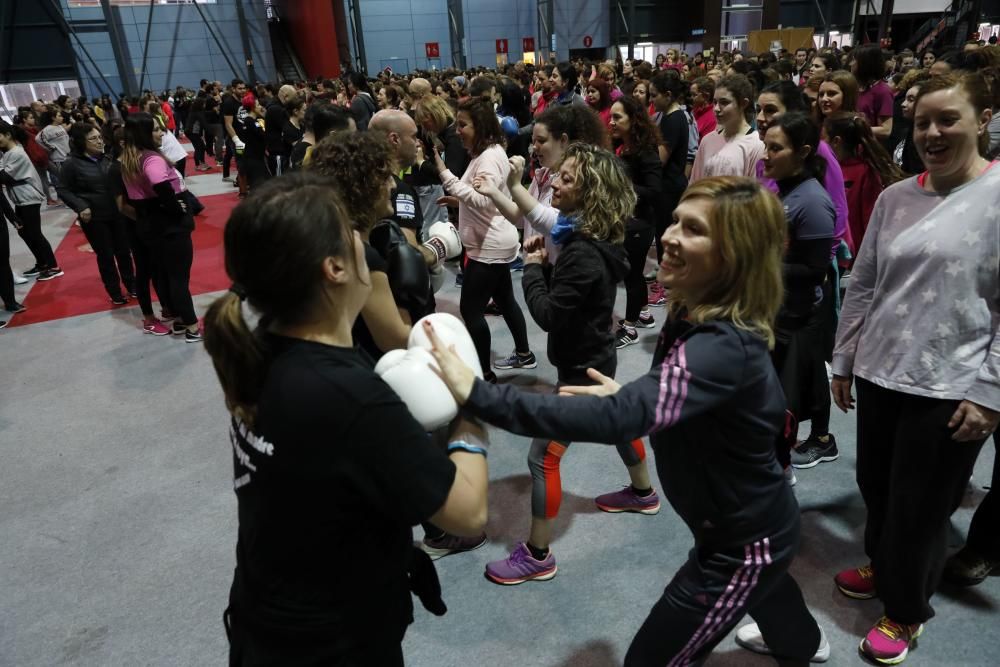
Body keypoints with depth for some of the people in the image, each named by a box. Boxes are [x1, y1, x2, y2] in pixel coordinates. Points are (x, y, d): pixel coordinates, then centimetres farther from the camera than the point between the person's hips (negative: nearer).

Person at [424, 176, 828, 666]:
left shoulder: (725, 347, -37)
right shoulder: (695, 314, -8)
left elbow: (619, 418, -52)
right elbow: (659, 403, 8)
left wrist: (478, 395, -56)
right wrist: (627, 393, -10)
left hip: (745, 538, -10)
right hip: (749, 519, 10)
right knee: (756, 578, 39)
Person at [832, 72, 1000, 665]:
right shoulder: (895, 198, 6)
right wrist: (845, 360, 11)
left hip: (950, 389, -5)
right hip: (879, 375, 5)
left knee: (920, 508, 9)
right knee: (876, 488, 18)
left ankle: (907, 610, 32)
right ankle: (884, 570, 44)